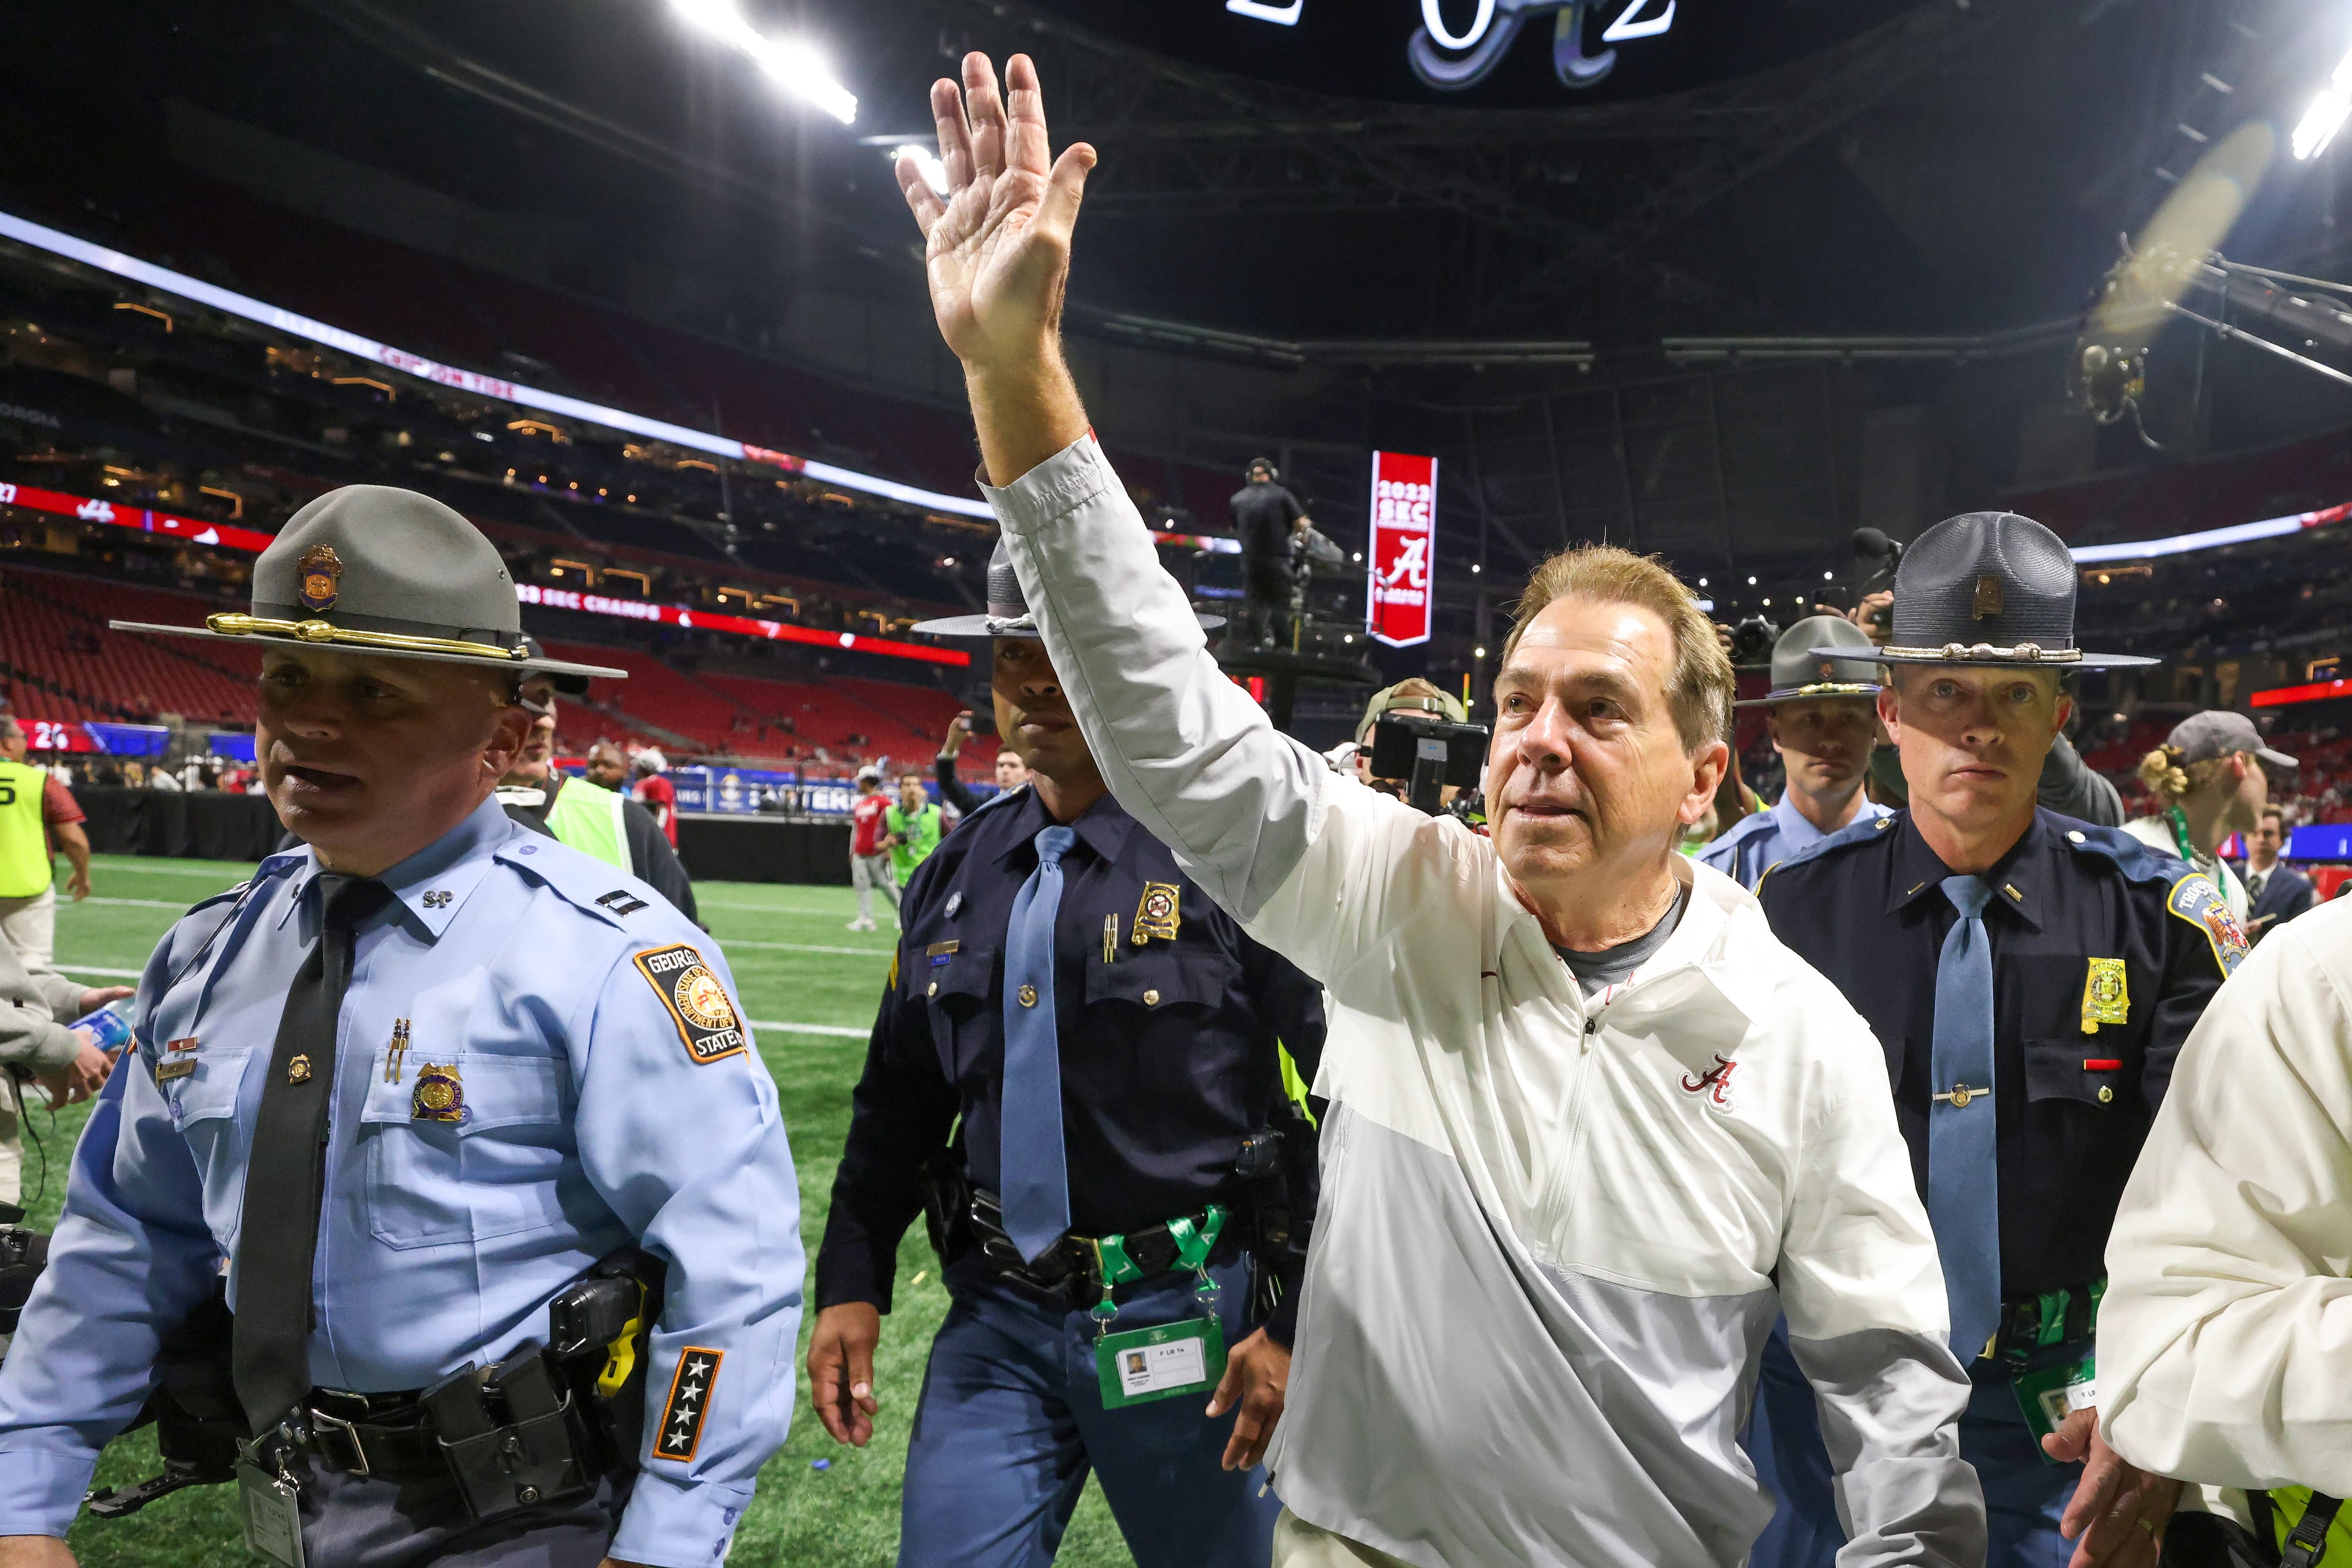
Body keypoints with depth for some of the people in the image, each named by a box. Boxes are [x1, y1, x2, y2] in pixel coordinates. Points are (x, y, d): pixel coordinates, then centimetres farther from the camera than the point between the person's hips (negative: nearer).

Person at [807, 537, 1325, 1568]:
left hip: (1188, 1318, -3)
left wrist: (1298, 1322, -12)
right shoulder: (955, 875, 5)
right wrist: (850, 1283, 7)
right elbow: (898, 1099, 13)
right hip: (998, 1320, 4)